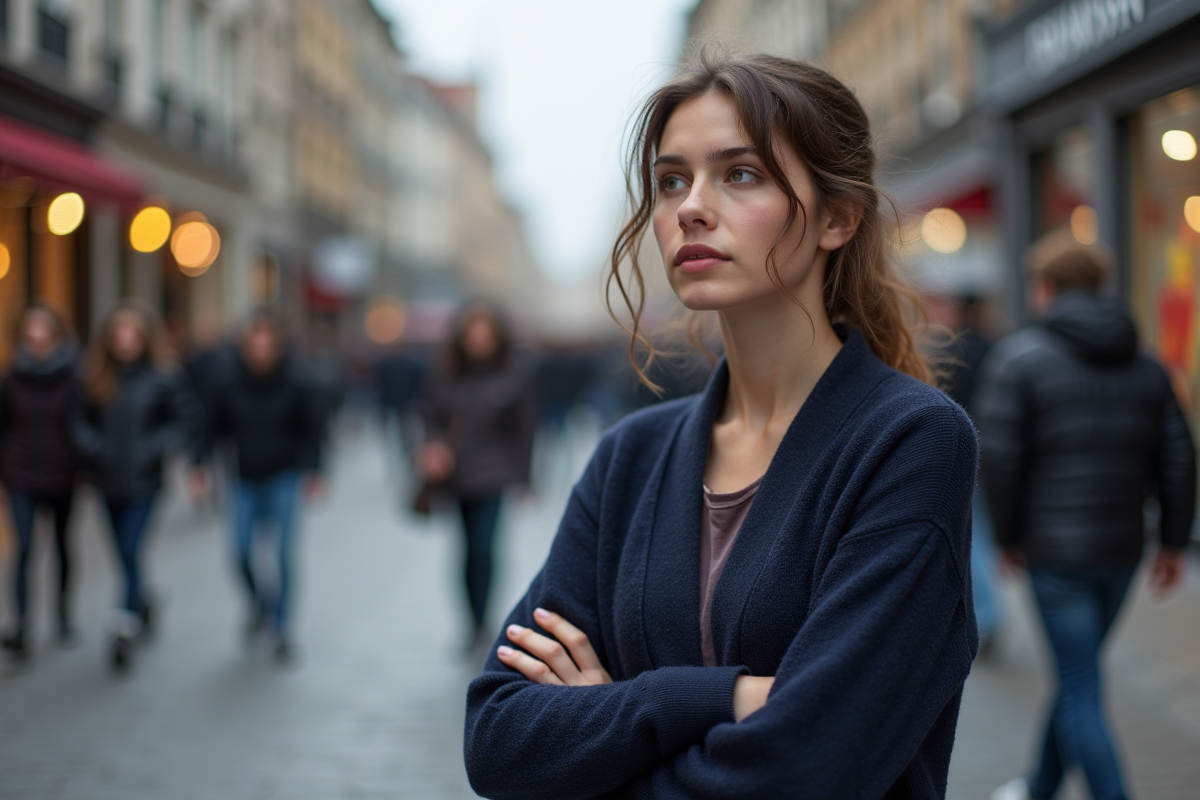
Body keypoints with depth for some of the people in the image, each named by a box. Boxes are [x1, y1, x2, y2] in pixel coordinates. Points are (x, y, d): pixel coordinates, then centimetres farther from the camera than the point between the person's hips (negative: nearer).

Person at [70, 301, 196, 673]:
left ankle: (125, 631, -3)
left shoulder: (163, 375, -9)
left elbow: (186, 419, -6)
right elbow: (80, 418, 7)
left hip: (143, 481, -4)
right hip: (108, 480, 4)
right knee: (125, 554, 16)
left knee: (131, 552, -9)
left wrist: (154, 448, -15)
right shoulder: (97, 376, -1)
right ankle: (143, 605, 41)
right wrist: (93, 446, -10)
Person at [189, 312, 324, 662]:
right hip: (246, 479, 2)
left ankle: (282, 630, 6)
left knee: (282, 553, -6)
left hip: (284, 478, -2)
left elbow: (311, 431, -1)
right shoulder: (227, 383, -6)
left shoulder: (296, 384, -9)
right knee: (241, 554, -2)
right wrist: (199, 465, -9)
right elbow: (211, 427, 1)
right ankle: (260, 604, 30)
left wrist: (313, 471, -10)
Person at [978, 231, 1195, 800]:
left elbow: (999, 456, -12)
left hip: (1056, 548, -6)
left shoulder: (1019, 356, -8)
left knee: (1082, 692, -1)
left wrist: (1008, 538, -1)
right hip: (1123, 547, 6)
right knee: (1077, 673, 20)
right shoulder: (1145, 365, 8)